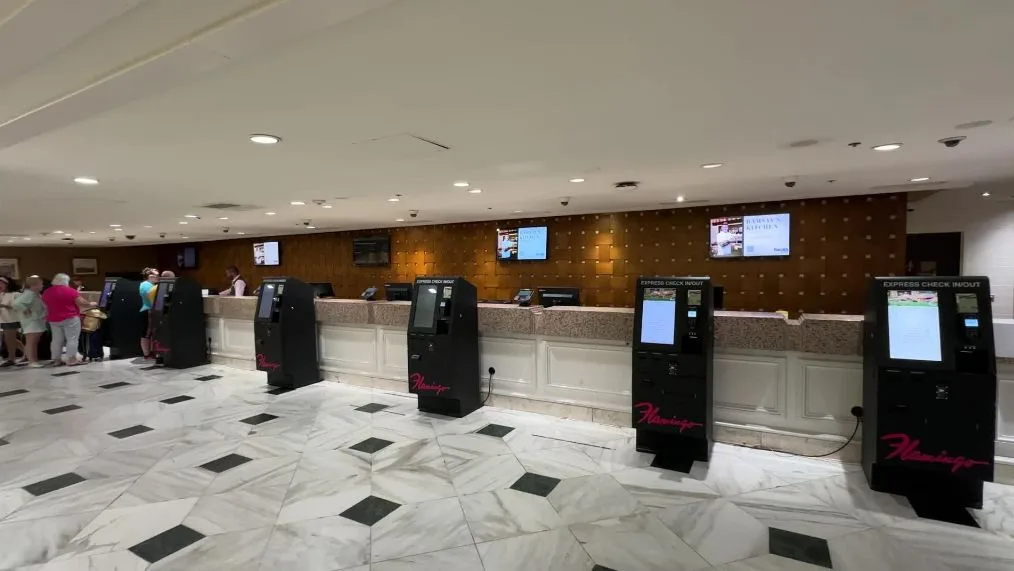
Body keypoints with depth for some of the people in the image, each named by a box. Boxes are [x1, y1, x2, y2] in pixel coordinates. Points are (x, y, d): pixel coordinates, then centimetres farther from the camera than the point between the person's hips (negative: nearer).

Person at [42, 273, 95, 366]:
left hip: (53, 320, 7)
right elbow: (82, 303, -12)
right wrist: (91, 304, 6)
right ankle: (72, 359, -6)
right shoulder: (70, 291, -11)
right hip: (70, 318, -7)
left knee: (57, 340, 10)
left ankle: (56, 360, 12)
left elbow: (46, 307, 21)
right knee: (72, 339, -4)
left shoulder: (46, 293, 9)